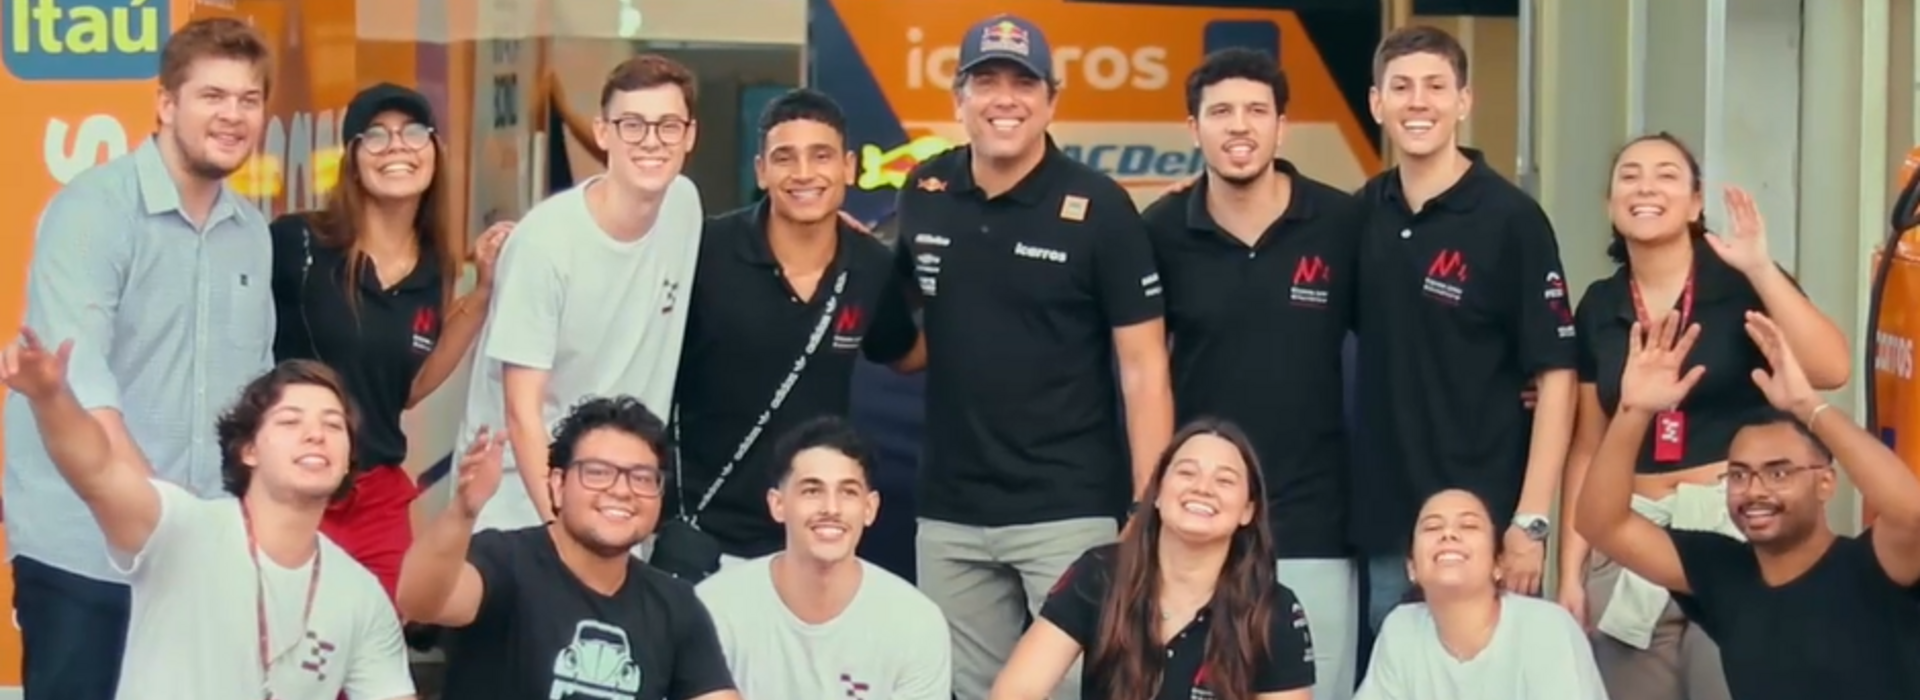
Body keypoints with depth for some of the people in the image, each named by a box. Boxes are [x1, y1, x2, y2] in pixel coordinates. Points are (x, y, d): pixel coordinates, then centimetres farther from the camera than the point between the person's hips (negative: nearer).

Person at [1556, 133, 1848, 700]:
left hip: (1736, 527, -4)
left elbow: (1831, 371, -19)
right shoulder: (1598, 307, 8)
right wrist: (1571, 568, 7)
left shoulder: (1742, 283, -3)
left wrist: (1760, 269, -23)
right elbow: (1587, 449, 11)